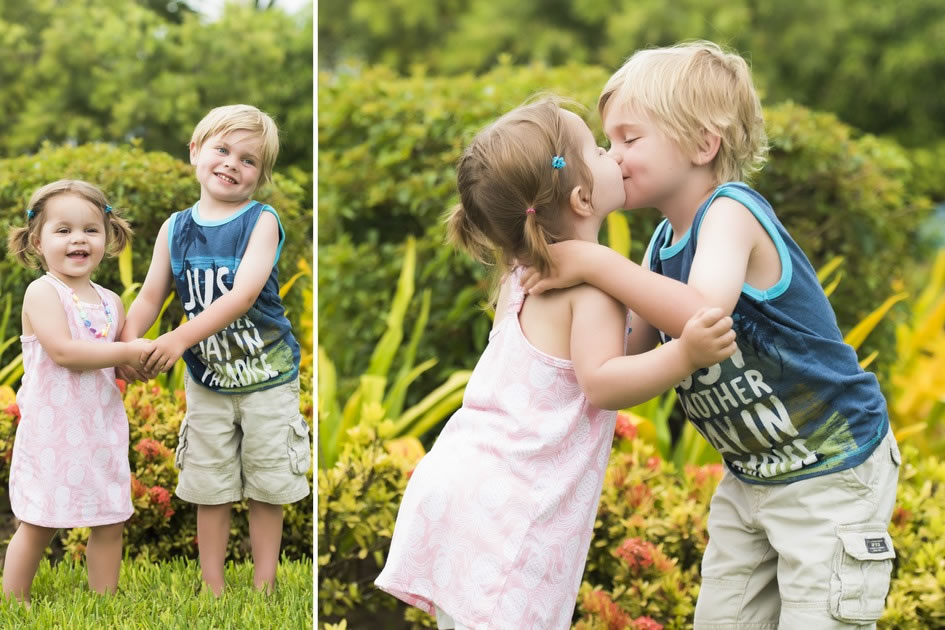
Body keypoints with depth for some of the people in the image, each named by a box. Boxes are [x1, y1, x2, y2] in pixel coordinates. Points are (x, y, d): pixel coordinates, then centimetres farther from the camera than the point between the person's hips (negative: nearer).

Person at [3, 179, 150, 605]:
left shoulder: (111, 302, 9)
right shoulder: (42, 292, -11)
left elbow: (124, 368, 15)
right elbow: (62, 351, -24)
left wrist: (144, 364, -8)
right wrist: (127, 352, -21)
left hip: (102, 427, 6)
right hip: (52, 431, -6)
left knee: (110, 522, 9)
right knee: (38, 525, 2)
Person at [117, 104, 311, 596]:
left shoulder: (262, 222, -13)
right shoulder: (175, 228, 0)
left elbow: (243, 294, -25)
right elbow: (151, 296, 2)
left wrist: (181, 338, -32)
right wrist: (127, 342, -17)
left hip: (266, 376, -3)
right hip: (207, 380, 3)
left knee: (266, 486, 8)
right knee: (209, 487, 10)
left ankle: (263, 587, 20)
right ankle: (212, 588, 20)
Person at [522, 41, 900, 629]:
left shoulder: (731, 210, -22)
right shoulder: (665, 243, 4)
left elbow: (704, 315, -41)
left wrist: (596, 263, -36)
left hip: (832, 472, -9)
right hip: (752, 475, 9)